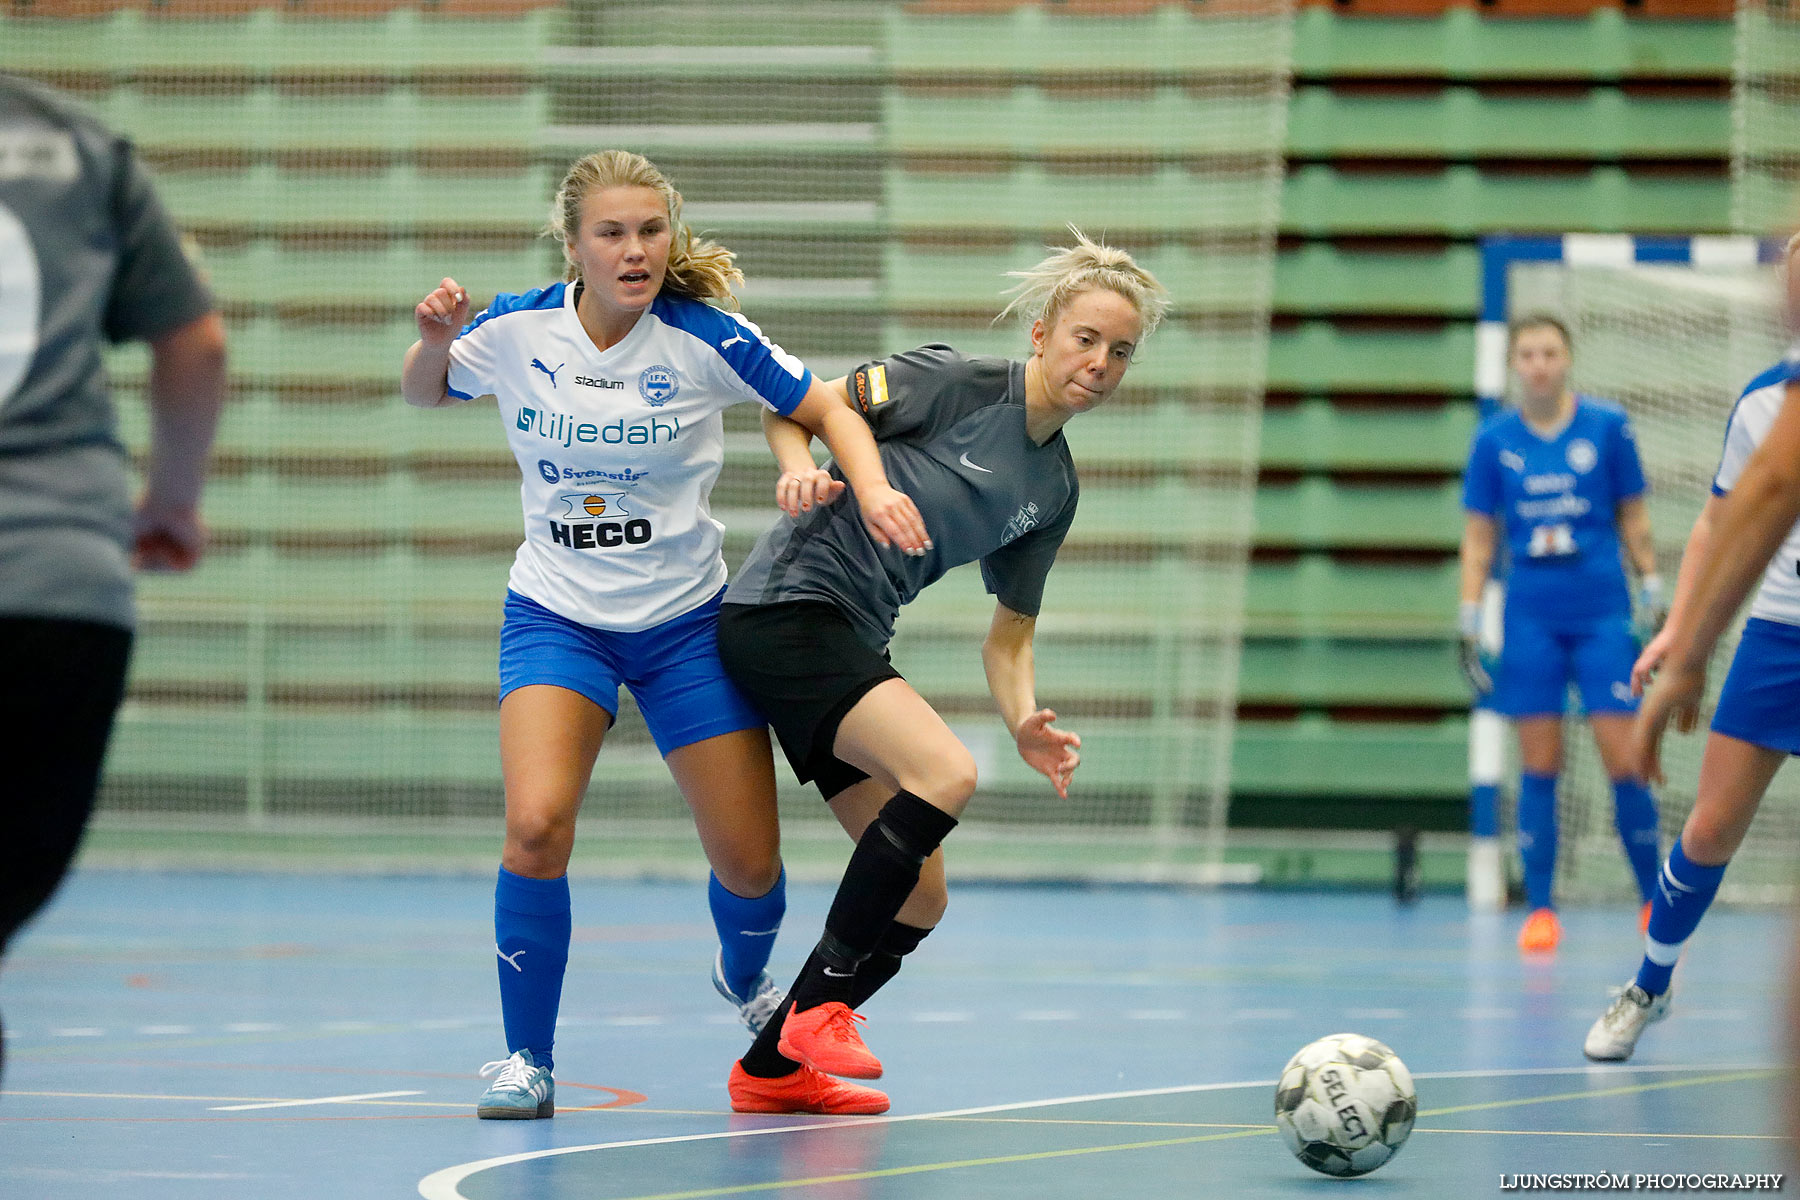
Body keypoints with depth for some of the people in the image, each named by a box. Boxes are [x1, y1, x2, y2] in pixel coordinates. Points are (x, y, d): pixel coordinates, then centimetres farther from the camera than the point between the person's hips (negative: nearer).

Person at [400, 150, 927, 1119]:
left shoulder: (703, 337, -15)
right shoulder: (515, 330, -10)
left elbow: (825, 408, -4)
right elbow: (424, 393, 10)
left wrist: (873, 489, -23)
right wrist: (434, 342, -12)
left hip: (685, 621, 0)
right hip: (556, 612, 0)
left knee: (749, 864, 2)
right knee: (536, 824, -24)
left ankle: (743, 978, 39)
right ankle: (525, 1059, -7)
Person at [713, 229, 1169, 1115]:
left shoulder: (1054, 490, 12)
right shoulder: (957, 382, -8)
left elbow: (1008, 634, 16)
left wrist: (1026, 722, -2)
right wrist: (802, 470, -26)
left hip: (853, 643, 8)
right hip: (786, 604, -8)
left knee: (918, 899, 3)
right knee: (945, 772, -28)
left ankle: (774, 1069, 18)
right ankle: (820, 1004, -20)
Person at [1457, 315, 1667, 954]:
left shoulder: (1607, 427, 1)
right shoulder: (1494, 440, 4)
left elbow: (1634, 519, 7)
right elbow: (1478, 537, 8)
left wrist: (1654, 601, 4)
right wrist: (1468, 624, 3)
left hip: (1603, 613, -1)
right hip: (1530, 618, 1)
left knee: (1624, 760, -6)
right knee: (1539, 766, 0)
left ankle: (1655, 901, 7)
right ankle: (1540, 909, 5)